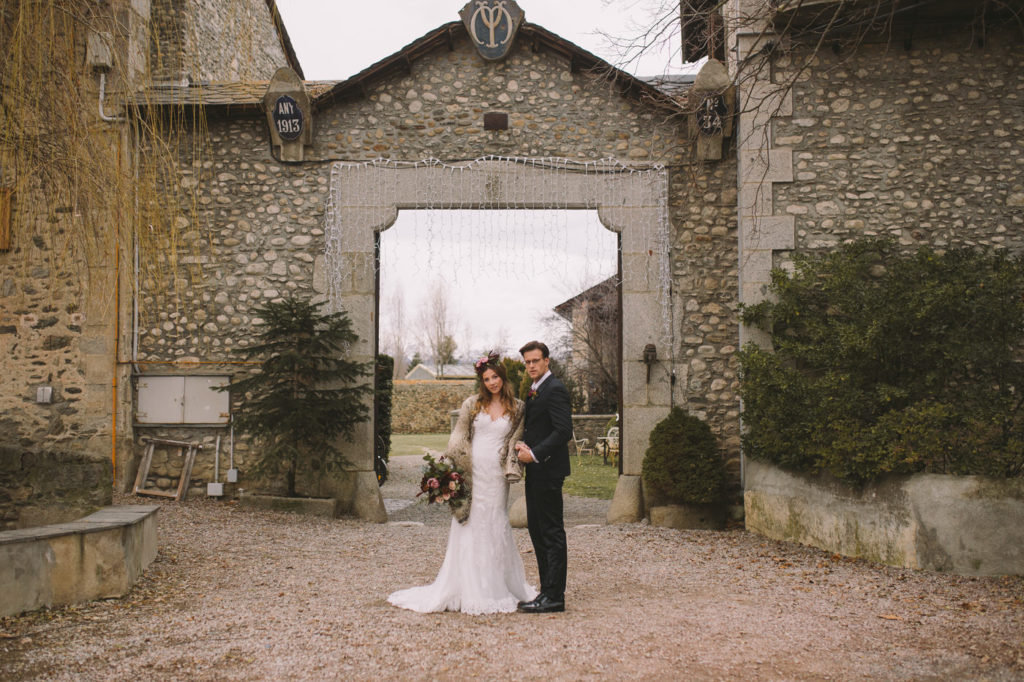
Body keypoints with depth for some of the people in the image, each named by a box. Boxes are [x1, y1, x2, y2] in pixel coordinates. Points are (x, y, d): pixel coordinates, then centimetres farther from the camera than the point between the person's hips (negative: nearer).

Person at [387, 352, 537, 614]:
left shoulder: (517, 408, 7)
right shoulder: (473, 404, 5)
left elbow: (516, 441, 7)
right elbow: (458, 437, 4)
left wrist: (511, 467, -6)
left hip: (496, 475, 0)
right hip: (471, 472, 0)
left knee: (495, 527, 4)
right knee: (469, 526, 1)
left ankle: (497, 587, 17)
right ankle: (468, 589, 8)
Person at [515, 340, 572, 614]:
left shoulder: (555, 389, -13)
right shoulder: (533, 391, 16)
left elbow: (563, 431, -21)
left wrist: (534, 454, -19)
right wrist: (521, 444, 1)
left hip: (548, 470, -10)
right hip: (535, 471, 10)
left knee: (552, 532, -5)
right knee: (537, 530, 13)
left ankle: (554, 596, 0)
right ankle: (548, 590, 20)